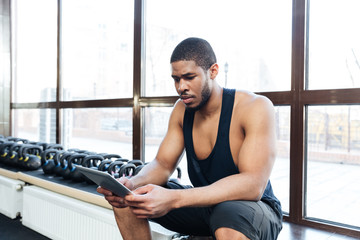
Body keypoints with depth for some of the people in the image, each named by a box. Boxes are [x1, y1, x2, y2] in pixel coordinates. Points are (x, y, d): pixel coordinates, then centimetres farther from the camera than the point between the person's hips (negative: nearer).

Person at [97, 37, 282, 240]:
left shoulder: (255, 108, -21)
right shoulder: (182, 109, -1)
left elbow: (253, 184, -31)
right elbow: (163, 164, -1)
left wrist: (173, 198, -40)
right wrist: (133, 183, -25)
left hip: (255, 206, -5)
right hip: (205, 203, 6)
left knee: (229, 219, -42)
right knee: (127, 198, -8)